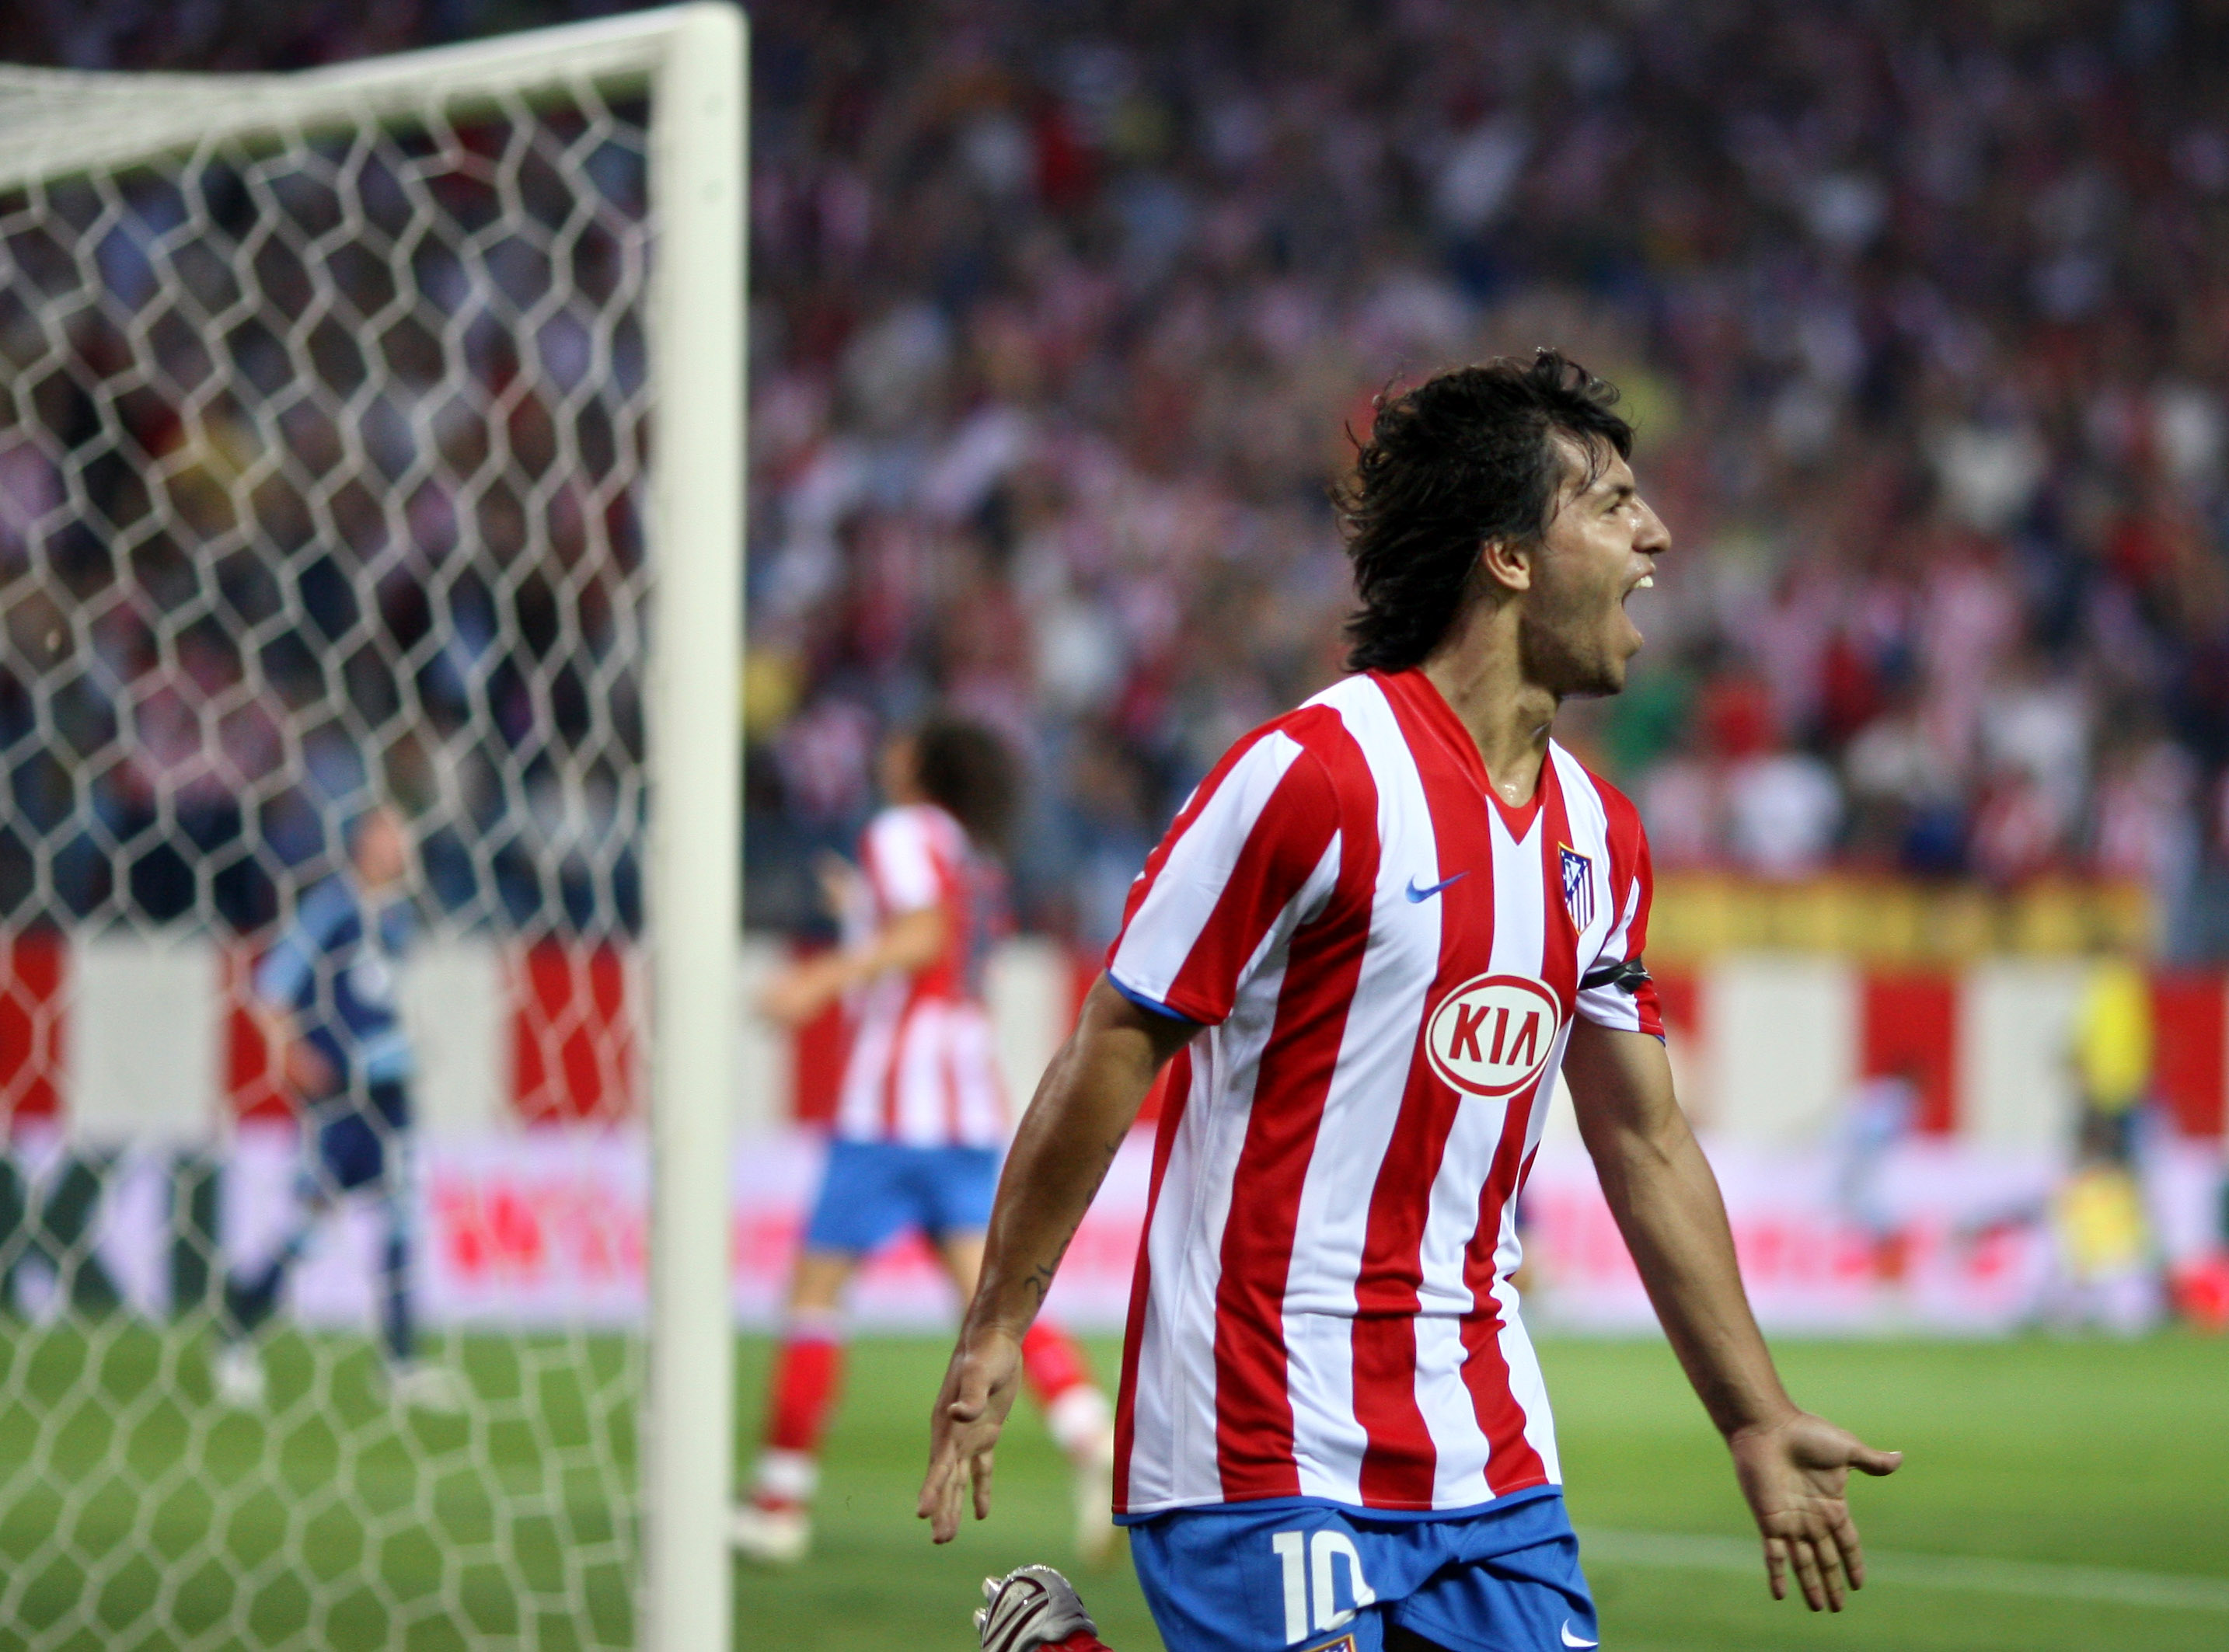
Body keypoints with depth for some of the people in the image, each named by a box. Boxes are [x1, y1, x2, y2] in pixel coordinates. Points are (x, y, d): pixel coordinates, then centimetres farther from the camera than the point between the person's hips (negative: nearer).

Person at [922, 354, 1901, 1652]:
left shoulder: (1600, 836, 11)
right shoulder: (1314, 774, -12)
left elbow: (1646, 1141, 19)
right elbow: (1113, 1055, -9)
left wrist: (1758, 1422, 20)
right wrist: (997, 1333, -9)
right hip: (1270, 1453, -7)